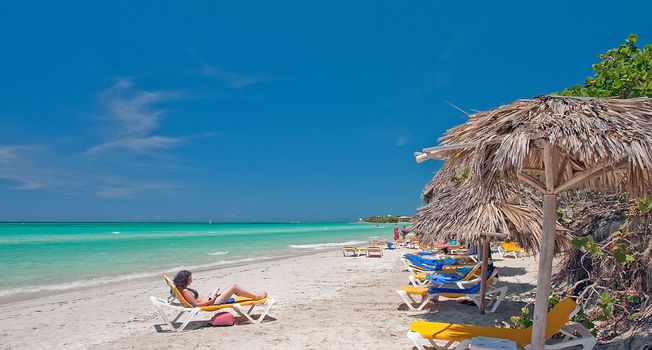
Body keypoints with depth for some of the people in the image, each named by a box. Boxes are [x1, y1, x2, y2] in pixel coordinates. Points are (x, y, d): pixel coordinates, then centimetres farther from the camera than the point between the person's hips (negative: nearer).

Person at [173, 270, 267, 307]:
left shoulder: (184, 289, 8)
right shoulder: (185, 291, -20)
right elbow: (195, 304, -24)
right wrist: (210, 301, -20)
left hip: (210, 300, 10)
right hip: (212, 303, -10)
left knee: (232, 287, 18)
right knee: (234, 287, -6)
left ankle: (254, 296, 27)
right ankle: (257, 297, 8)